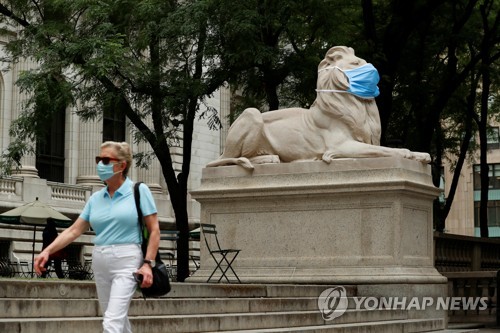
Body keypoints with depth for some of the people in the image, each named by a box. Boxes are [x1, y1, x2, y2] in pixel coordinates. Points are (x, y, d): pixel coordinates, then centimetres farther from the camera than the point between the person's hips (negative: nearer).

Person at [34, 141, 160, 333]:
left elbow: (154, 230, -4)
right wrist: (48, 250, -6)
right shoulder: (95, 198, 10)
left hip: (126, 262, -6)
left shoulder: (139, 190, -2)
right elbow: (74, 230, 7)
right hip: (100, 263, 6)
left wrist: (148, 263, -13)